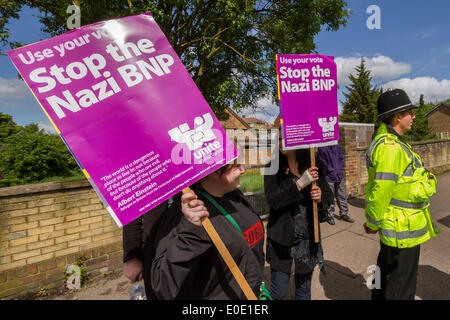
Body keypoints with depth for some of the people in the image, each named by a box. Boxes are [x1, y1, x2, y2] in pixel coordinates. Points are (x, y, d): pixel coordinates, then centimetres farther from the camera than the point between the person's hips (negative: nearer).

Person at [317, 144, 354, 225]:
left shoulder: (337, 146, 8)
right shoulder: (322, 149, -10)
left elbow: (342, 158, 11)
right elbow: (323, 163, -12)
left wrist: (339, 170, 0)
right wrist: (333, 172, -10)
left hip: (339, 176, 6)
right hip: (329, 178, -5)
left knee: (342, 196, 11)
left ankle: (344, 214, 24)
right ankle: (330, 216, 14)